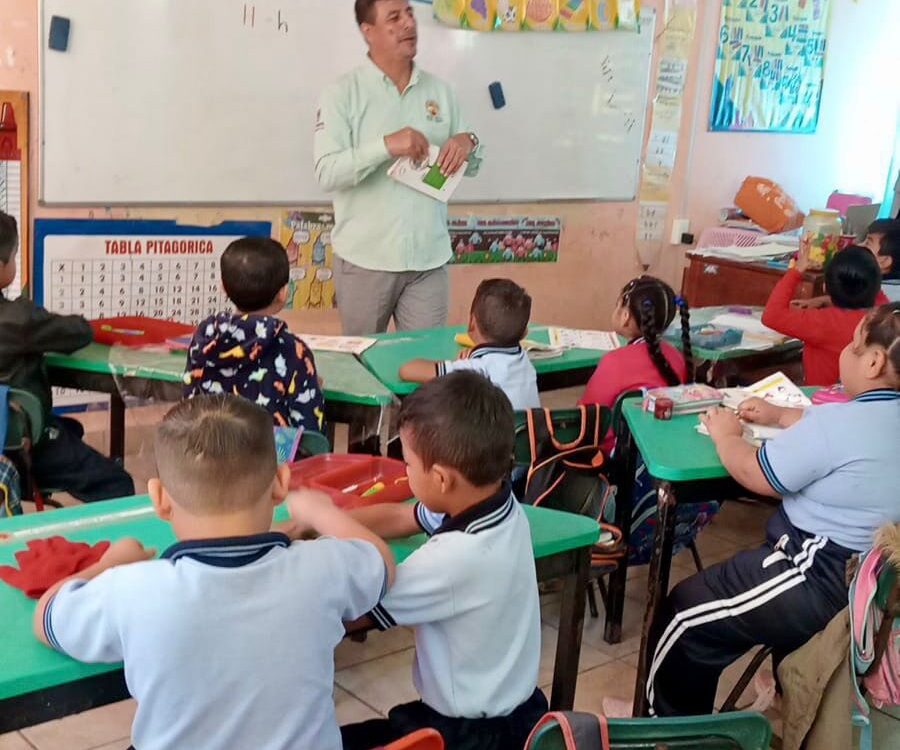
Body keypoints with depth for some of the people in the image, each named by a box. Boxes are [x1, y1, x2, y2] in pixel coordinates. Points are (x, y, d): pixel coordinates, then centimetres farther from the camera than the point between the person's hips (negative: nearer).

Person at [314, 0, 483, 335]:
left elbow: (470, 167, 14)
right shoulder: (342, 94, -4)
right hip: (365, 260, -3)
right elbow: (327, 172, -15)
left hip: (430, 259, 3)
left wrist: (468, 143, -9)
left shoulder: (439, 90, 9)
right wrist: (386, 146, -26)